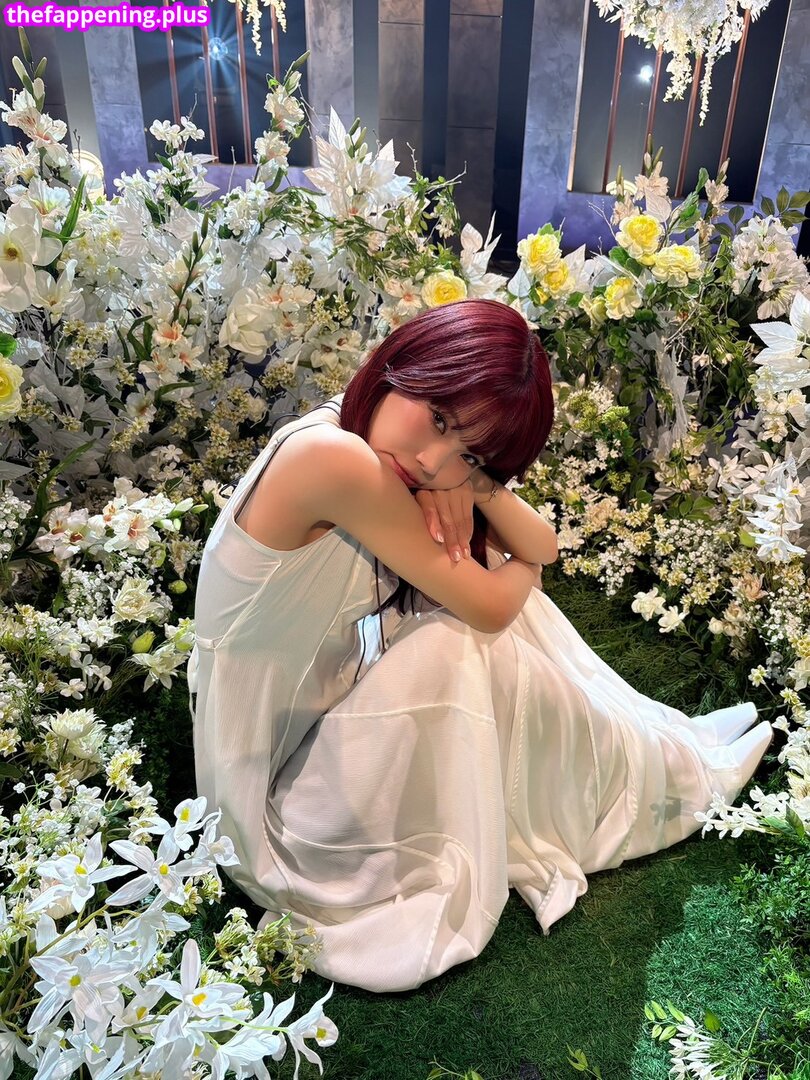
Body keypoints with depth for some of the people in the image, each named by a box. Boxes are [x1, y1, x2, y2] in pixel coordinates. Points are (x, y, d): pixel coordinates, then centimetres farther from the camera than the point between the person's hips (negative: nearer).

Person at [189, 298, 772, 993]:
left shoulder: (381, 459, -5)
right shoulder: (329, 455, -31)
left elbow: (543, 547, -3)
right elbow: (488, 606, -24)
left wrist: (476, 481, -21)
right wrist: (524, 572, -3)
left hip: (324, 701, 8)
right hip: (274, 773, -8)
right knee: (464, 642, -19)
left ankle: (655, 749, 22)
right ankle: (674, 770, 9)